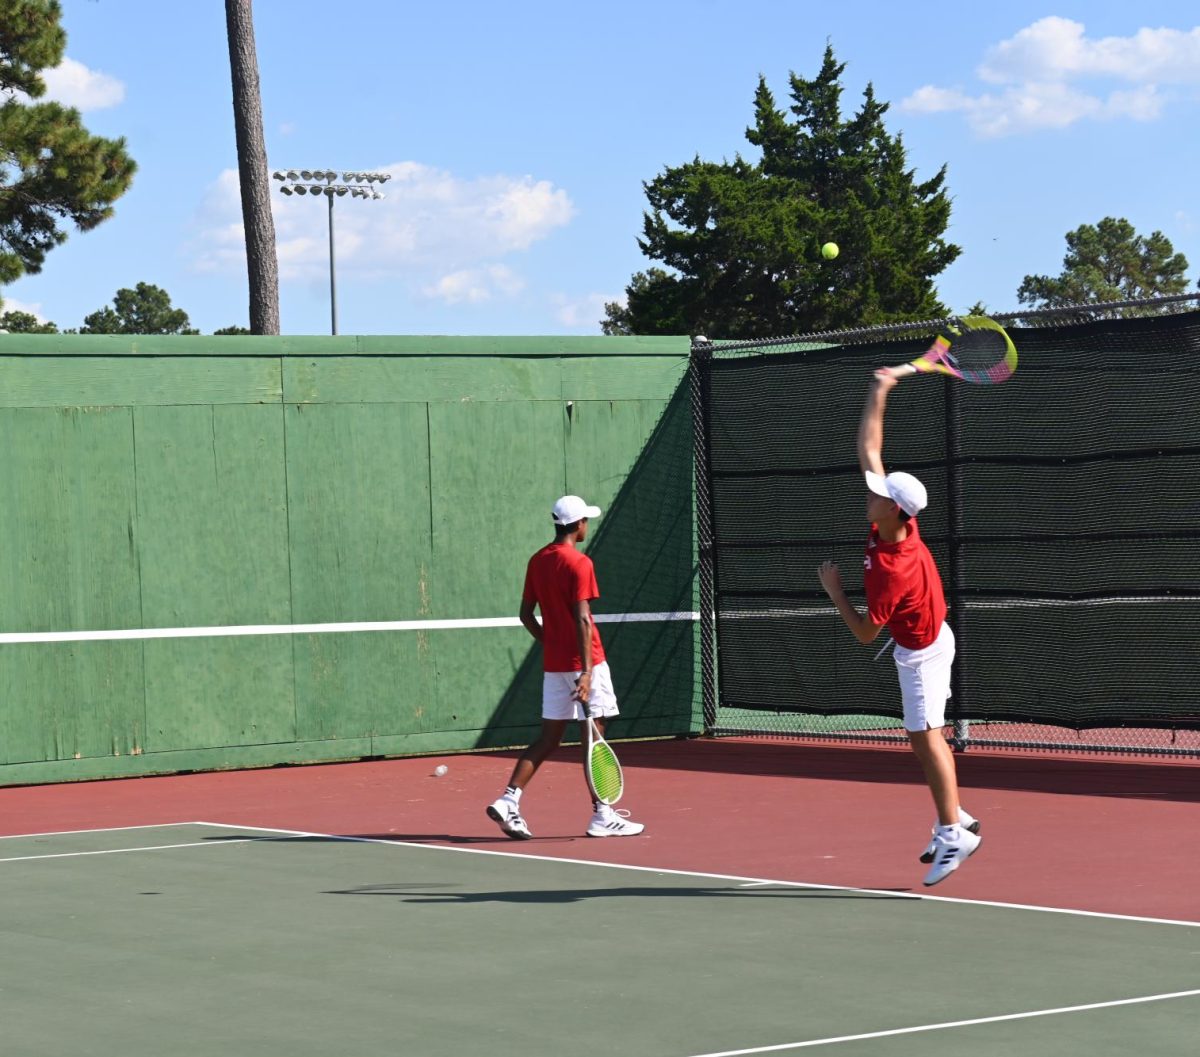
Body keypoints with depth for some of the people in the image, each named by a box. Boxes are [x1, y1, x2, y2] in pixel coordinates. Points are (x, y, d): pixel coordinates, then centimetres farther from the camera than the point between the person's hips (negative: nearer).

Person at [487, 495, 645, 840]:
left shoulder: (537, 561, 9)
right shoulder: (579, 563, -13)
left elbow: (526, 614, 12)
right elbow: (582, 620, -18)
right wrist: (586, 672, -21)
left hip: (553, 664, 7)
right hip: (582, 662, -7)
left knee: (548, 739, 10)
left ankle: (508, 801, -1)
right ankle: (602, 816, 5)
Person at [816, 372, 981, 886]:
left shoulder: (891, 571, -34)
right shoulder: (895, 520, -13)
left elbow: (865, 632, -25)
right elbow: (869, 451, -5)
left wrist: (834, 589, -15)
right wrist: (878, 395, -5)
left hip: (921, 651, -10)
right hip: (927, 638, 10)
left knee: (925, 736, -10)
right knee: (928, 736, 14)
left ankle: (953, 834, -9)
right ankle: (955, 819, 21)